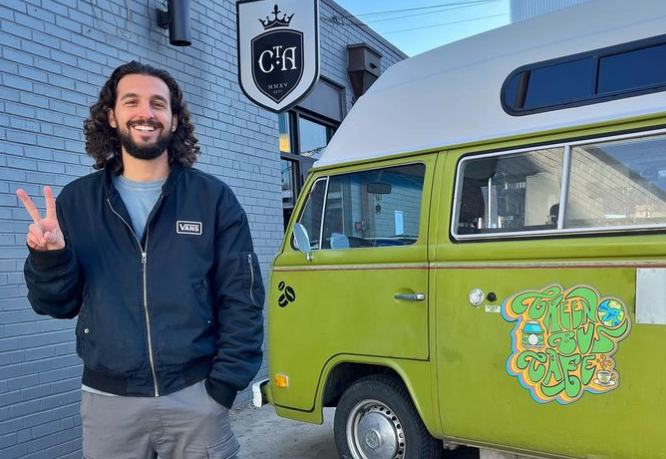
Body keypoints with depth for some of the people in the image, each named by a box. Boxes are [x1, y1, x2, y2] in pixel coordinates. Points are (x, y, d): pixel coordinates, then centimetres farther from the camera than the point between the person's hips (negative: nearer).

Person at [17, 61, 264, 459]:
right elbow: (60, 305, 6)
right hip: (108, 400, 2)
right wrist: (50, 258, -13)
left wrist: (224, 384, -8)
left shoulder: (213, 198, -3)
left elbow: (241, 299, -2)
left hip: (196, 395, -1)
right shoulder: (76, 200, 2)